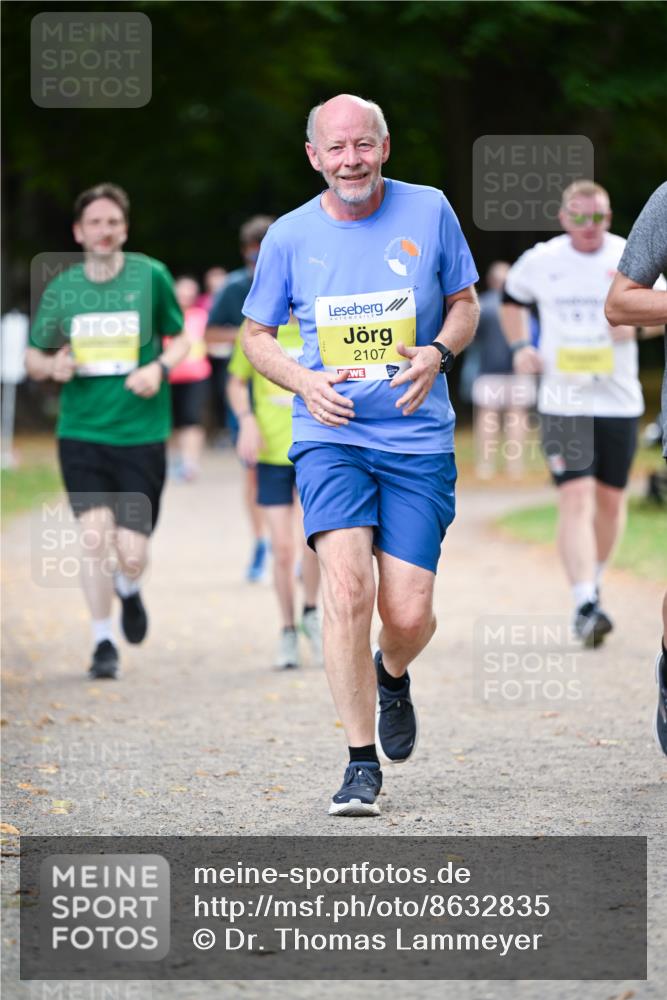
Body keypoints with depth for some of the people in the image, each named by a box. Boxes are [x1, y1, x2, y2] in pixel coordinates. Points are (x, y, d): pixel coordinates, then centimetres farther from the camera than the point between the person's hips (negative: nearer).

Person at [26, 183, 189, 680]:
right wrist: (53, 365, -10)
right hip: (81, 431, 1)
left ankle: (128, 589, 34)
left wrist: (160, 367, -10)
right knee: (96, 537, -13)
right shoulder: (61, 288, 3)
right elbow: (33, 356, 13)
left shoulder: (150, 276, -1)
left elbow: (179, 339, 11)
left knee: (132, 554, -3)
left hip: (141, 435, -1)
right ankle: (103, 642, 5)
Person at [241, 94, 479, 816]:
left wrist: (437, 352, -8)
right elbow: (256, 335, 12)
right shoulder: (289, 236, 1)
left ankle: (392, 675, 34)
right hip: (330, 436, -1)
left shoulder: (429, 212, 1)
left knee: (409, 615, -4)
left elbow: (464, 303, 13)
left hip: (418, 438, 1)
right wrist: (304, 382, -7)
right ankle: (362, 765, -10)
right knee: (348, 589, -20)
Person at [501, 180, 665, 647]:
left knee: (610, 500, 11)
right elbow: (513, 299, 21)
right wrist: (520, 346, 7)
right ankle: (585, 606, -20)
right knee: (576, 499, -14)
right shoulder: (539, 261, 1)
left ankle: (593, 586, 35)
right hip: (563, 403, -1)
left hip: (619, 402, 1)